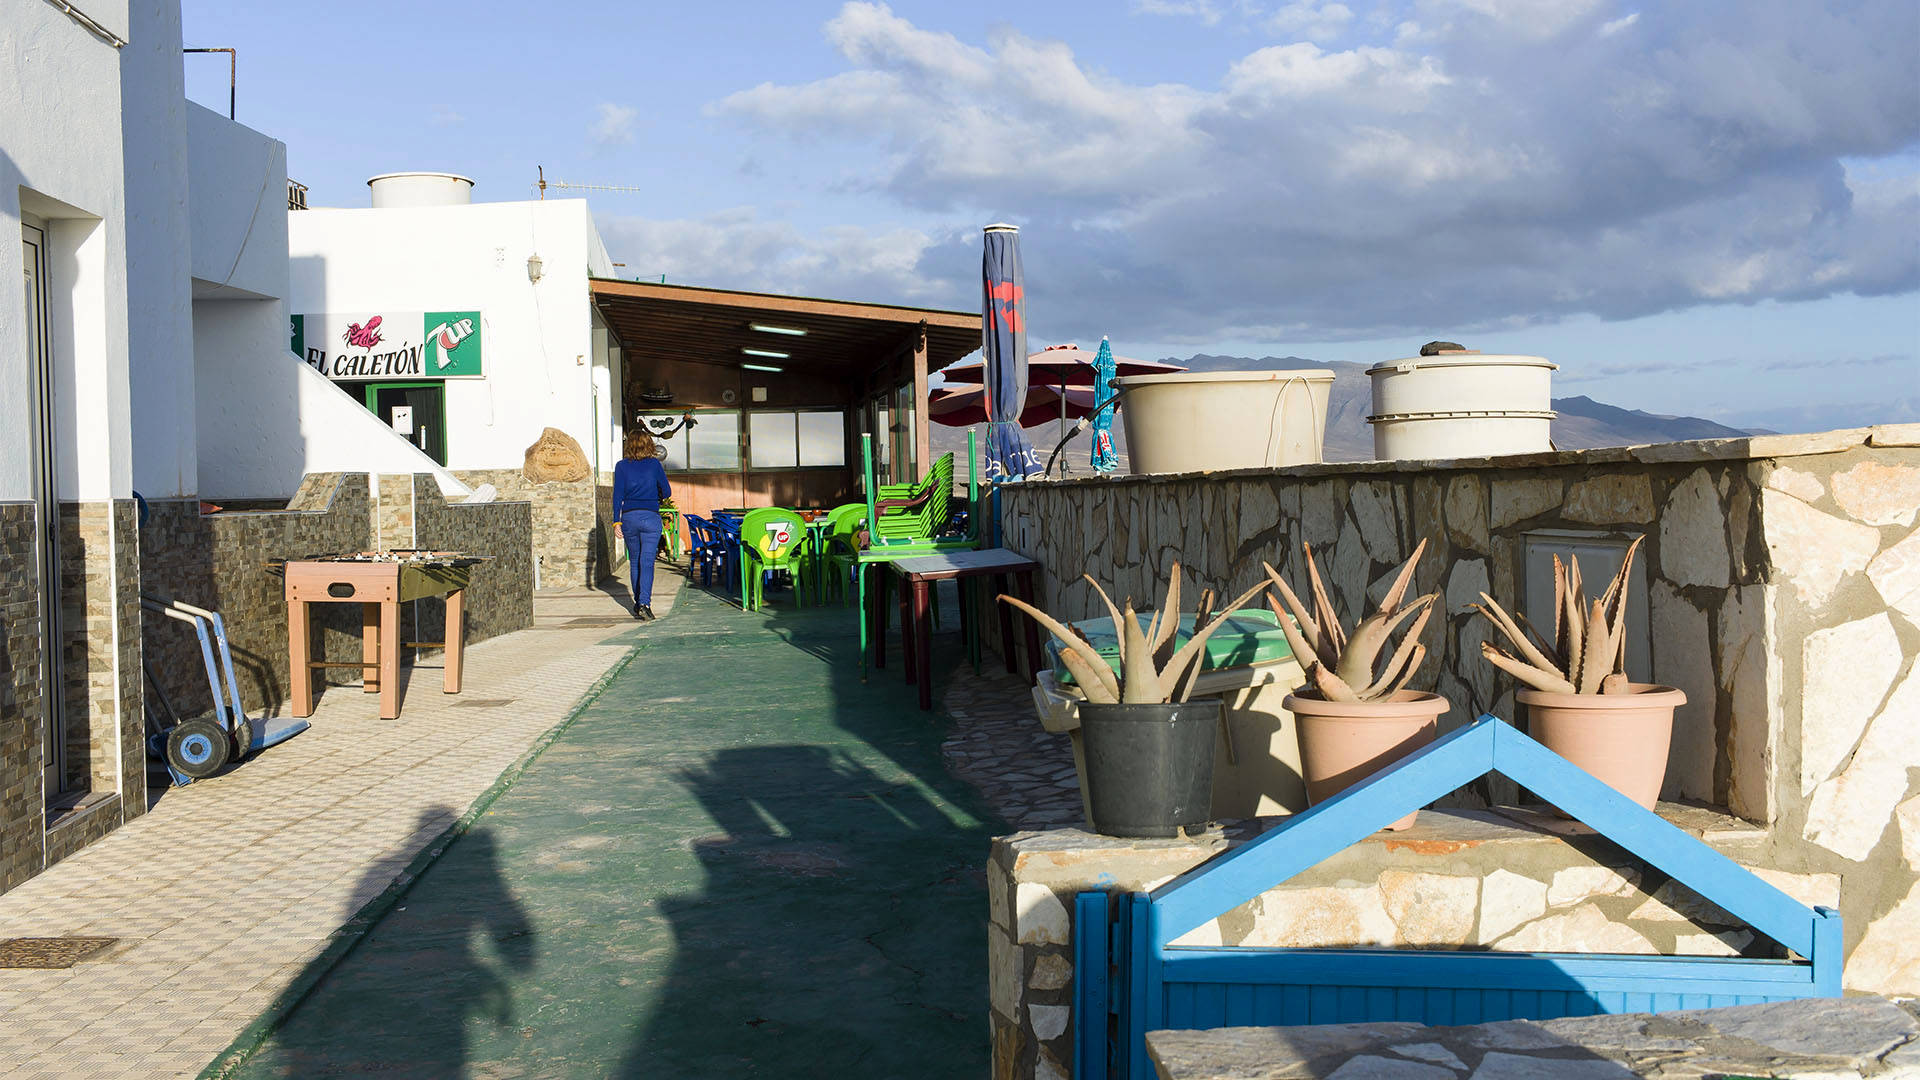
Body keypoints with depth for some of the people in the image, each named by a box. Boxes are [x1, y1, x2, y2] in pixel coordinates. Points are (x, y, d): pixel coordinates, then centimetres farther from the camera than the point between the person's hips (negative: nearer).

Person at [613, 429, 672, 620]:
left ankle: (638, 603, 22)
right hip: (651, 517, -1)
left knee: (634, 562, 15)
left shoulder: (622, 466, 1)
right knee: (647, 562, -7)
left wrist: (617, 521, -2)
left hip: (629, 517, 1)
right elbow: (667, 492, 6)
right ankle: (644, 603, -21)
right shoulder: (654, 464, 1)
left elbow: (618, 495, -3)